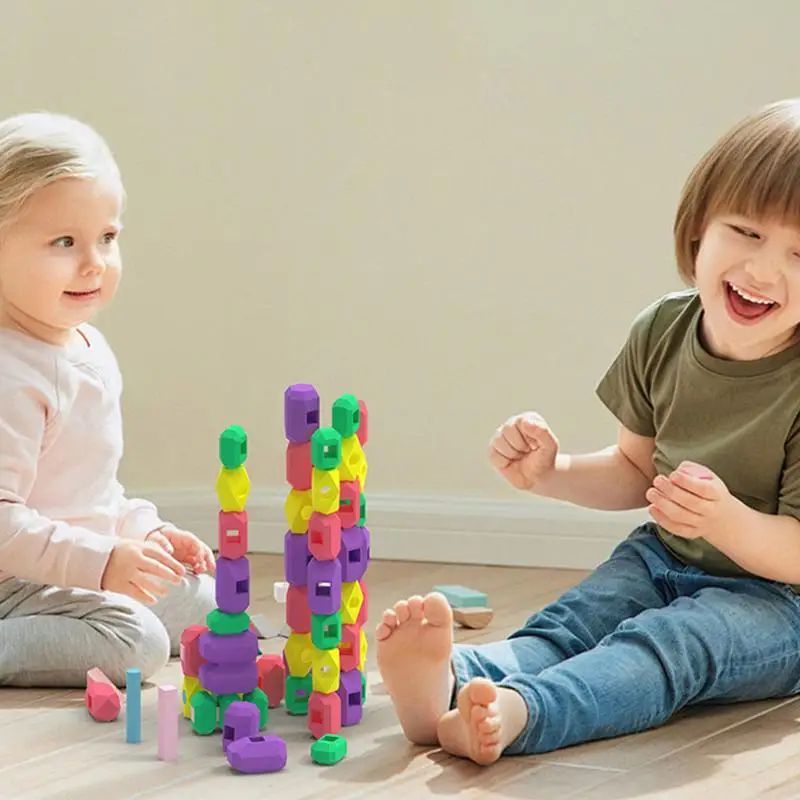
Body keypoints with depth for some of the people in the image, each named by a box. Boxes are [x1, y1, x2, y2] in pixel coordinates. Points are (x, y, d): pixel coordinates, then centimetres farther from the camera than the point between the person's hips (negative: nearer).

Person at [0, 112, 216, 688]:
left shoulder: (89, 347, 8)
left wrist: (147, 532, 12)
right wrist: (100, 561, -30)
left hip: (87, 570, 10)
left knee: (209, 604, 17)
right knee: (133, 640, -27)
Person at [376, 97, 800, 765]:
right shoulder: (663, 334, -3)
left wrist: (727, 520, -39)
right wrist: (553, 473, -2)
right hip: (665, 559, 7)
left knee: (670, 640, -33)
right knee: (569, 623, -21)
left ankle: (516, 712, -59)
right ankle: (450, 679, -50)